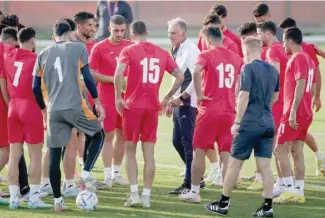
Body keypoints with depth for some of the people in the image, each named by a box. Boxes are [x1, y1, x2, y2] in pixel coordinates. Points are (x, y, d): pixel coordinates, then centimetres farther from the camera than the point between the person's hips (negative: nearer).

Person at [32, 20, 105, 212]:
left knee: (55, 155, 8)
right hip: (75, 107, -3)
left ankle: (58, 200, 9)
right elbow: (87, 77, -4)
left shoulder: (43, 55, 12)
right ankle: (86, 174, 2)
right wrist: (97, 102, 3)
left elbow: (36, 87, 11)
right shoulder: (79, 48, 3)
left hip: (53, 111, 3)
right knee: (98, 135, 20)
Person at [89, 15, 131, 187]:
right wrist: (113, 79, -16)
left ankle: (117, 172, 19)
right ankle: (108, 175, -1)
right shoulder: (100, 48, -6)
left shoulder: (129, 47, 6)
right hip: (107, 99, -4)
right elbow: (91, 73, -8)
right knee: (108, 136, -4)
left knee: (122, 135, 9)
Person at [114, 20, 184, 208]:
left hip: (132, 106, -3)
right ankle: (146, 197, 6)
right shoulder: (162, 53, 7)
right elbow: (180, 76, 5)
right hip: (153, 107, 3)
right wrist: (167, 98, 12)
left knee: (130, 151, 8)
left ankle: (134, 195, -1)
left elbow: (119, 74, -20)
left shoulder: (129, 51, -4)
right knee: (149, 153, 6)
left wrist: (118, 97, -10)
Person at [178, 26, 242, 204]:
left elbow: (196, 72, -25)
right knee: (226, 154, 3)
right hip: (230, 112, 4)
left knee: (200, 151, 9)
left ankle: (194, 192, 16)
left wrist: (199, 94, -15)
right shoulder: (236, 58, 10)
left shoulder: (206, 55, -6)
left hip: (209, 110, -4)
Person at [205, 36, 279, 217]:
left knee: (235, 162, 4)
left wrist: (237, 122, -12)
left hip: (250, 123, -6)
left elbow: (244, 96, -16)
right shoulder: (273, 70, 9)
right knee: (265, 165, 5)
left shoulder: (249, 68, -11)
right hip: (268, 123, 6)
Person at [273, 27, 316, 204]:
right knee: (297, 151, 10)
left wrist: (293, 111, -24)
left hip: (294, 114, -9)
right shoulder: (308, 59, 15)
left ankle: (290, 190, -11)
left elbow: (301, 85, -22)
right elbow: (313, 88, 19)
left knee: (281, 150, -6)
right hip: (306, 113, 9)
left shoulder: (297, 59, -14)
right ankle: (299, 192, 9)